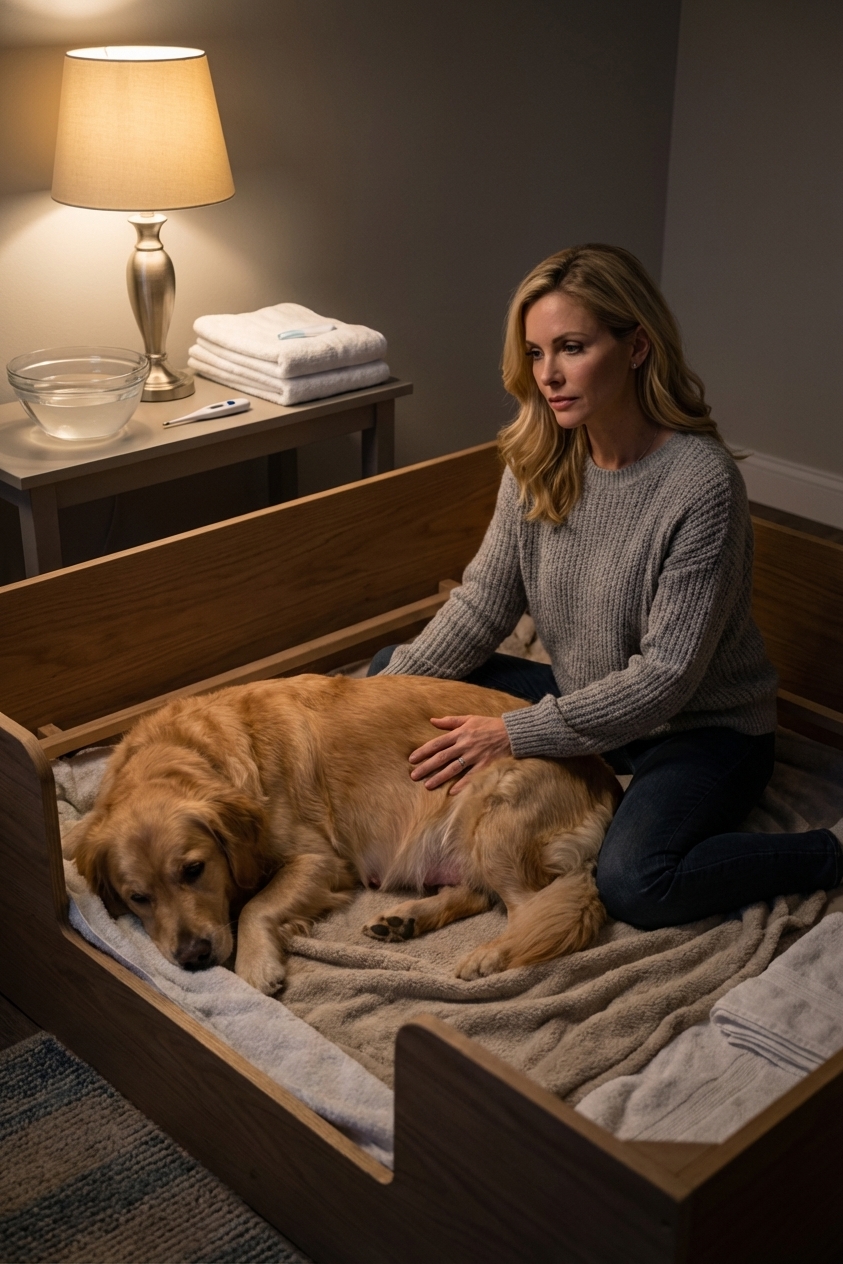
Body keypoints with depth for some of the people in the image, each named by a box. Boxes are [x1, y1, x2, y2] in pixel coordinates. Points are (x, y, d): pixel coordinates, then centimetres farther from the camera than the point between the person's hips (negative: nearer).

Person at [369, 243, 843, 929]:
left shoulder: (702, 481, -28)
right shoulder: (539, 462, -7)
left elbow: (666, 679, -26)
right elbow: (482, 605, -2)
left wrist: (516, 733, -26)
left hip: (701, 725, -7)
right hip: (586, 698, 7)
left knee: (633, 882, -34)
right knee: (390, 668, 3)